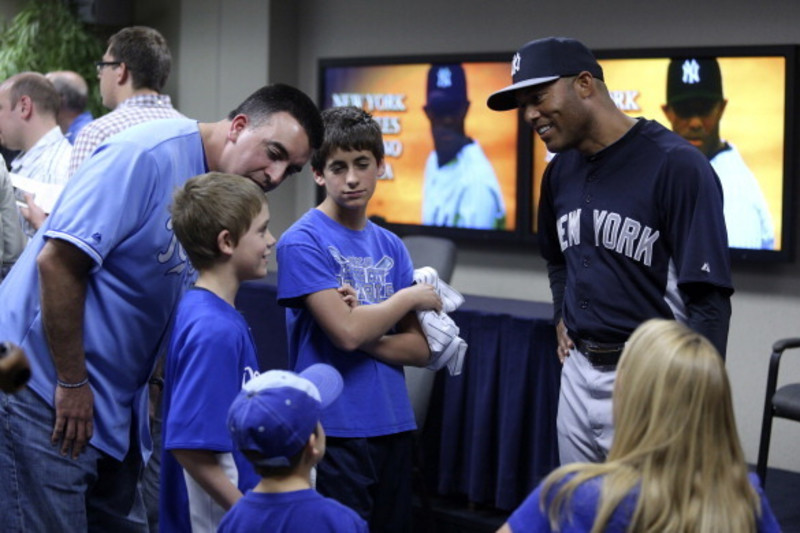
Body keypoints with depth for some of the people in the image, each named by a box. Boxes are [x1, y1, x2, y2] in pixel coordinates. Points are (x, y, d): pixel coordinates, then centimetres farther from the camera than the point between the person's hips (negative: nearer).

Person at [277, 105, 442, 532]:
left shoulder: (390, 246, 10)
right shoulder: (302, 242, -8)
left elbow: (420, 349, 6)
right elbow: (346, 331, -18)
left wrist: (365, 339, -12)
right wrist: (410, 297, -4)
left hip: (393, 427, 6)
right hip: (334, 430, -6)